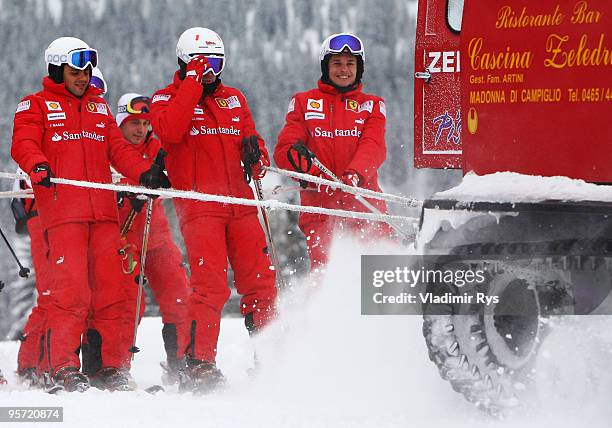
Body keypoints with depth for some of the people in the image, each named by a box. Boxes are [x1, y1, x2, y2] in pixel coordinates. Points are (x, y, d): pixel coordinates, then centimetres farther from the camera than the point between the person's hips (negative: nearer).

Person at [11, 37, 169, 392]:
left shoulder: (100, 108, 24)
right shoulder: (36, 106, 8)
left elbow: (118, 148, 18)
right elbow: (24, 145, -6)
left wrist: (144, 172, 0)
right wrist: (37, 166, -28)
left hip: (103, 212, 5)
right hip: (62, 213, -5)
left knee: (110, 289, 0)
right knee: (70, 289, -13)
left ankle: (109, 366, 6)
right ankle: (63, 368, -9)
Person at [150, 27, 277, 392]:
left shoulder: (234, 99, 19)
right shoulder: (167, 99, 4)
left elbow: (251, 139, 24)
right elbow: (169, 132, -17)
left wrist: (257, 155, -1)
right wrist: (193, 82, -14)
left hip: (240, 204, 5)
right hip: (198, 207, -5)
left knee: (260, 283, 3)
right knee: (211, 285, -17)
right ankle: (200, 366, -15)